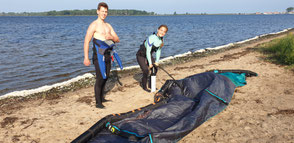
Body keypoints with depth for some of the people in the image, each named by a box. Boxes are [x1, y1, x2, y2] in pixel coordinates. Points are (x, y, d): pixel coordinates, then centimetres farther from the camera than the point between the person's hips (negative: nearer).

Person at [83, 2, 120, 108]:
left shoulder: (108, 26, 15)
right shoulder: (94, 25, -7)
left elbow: (117, 40, 14)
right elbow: (86, 41, -13)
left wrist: (111, 37, -11)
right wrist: (86, 58, -20)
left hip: (107, 55, 7)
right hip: (99, 56, -7)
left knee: (105, 77, 13)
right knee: (100, 78, -9)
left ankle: (101, 98, 28)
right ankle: (98, 103, -1)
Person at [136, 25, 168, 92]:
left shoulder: (161, 39, -6)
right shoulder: (151, 38, -31)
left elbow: (159, 50, 4)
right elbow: (148, 52, -27)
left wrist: (157, 61, 0)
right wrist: (150, 63, -21)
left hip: (148, 55, 8)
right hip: (141, 55, -8)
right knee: (146, 71, -16)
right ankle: (144, 86, 6)